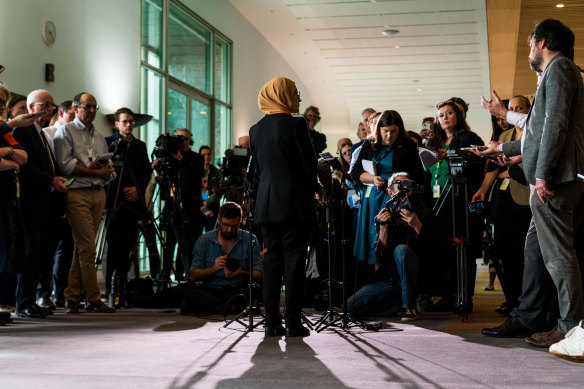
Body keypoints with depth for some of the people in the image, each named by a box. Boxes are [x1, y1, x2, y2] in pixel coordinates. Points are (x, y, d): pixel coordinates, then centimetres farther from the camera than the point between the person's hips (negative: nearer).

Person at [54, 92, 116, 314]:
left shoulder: (100, 137, 23)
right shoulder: (65, 132, 4)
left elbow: (109, 169, 15)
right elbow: (66, 164, -10)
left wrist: (107, 170, -9)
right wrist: (96, 172, -9)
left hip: (98, 194, 6)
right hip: (77, 194, -6)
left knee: (82, 248, 6)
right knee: (87, 248, -9)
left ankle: (72, 297, 11)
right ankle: (93, 299, -5)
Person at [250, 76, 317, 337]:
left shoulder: (256, 130, 9)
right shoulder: (296, 125, -8)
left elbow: (258, 167, 13)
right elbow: (309, 163, -5)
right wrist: (310, 191, 11)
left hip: (267, 204, 5)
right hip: (295, 203, -5)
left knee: (271, 262, 8)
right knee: (294, 261, -1)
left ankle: (272, 324, 7)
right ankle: (293, 323, 0)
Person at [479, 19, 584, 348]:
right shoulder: (557, 72, 26)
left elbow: (556, 124, -17)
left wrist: (542, 173, -21)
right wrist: (503, 148, 42)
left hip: (554, 181, -10)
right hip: (550, 183, 10)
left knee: (557, 253, -9)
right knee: (535, 247, 12)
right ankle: (527, 319, 18)